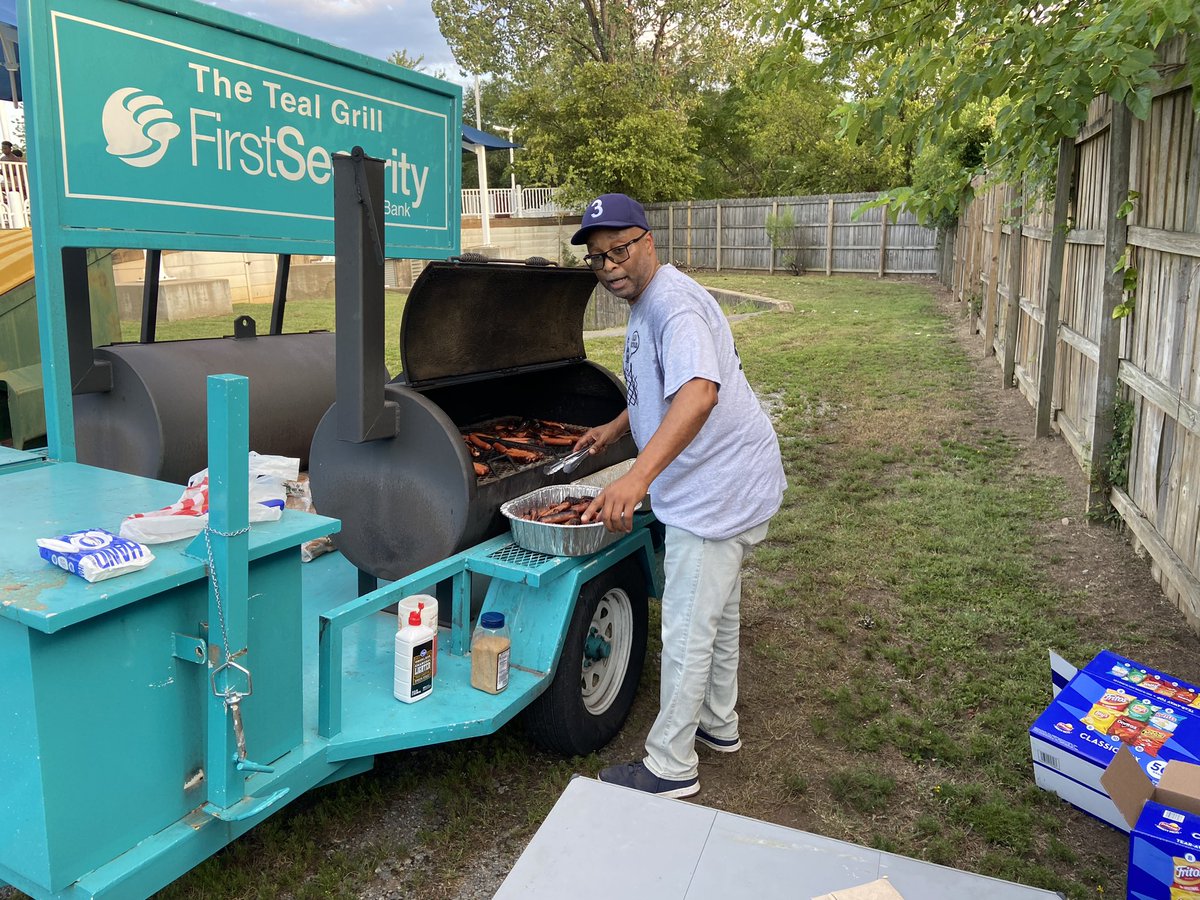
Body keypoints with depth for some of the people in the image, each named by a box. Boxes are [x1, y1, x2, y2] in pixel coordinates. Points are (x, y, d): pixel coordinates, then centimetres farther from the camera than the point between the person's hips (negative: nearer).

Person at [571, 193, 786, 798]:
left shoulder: (674, 304, -23)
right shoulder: (645, 303, 12)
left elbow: (700, 390, -41)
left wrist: (638, 476, -50)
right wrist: (617, 426, 21)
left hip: (717, 490, -11)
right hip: (725, 484, 11)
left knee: (687, 630, -1)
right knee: (717, 612, 23)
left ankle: (671, 766, 15)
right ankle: (718, 724, 42)